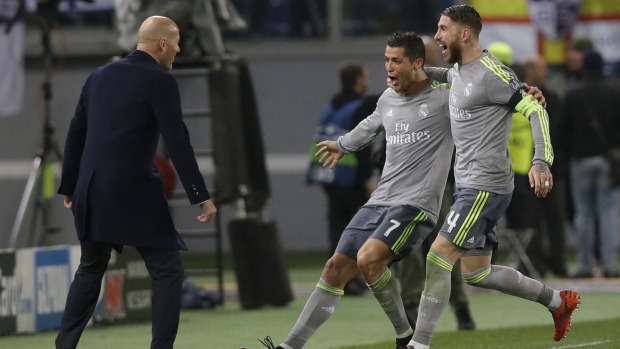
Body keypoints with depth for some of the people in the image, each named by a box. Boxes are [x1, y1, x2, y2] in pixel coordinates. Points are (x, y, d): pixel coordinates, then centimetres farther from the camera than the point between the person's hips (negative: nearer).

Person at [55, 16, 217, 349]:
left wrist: (69, 186, 25)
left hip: (91, 193, 7)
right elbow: (177, 142, -12)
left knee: (90, 269, 23)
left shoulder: (100, 75, 11)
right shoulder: (159, 81, -9)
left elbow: (75, 133, 15)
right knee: (167, 271, 1)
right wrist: (201, 196, -9)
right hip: (134, 191, -7)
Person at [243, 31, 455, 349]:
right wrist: (343, 145, 51)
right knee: (336, 270, 3)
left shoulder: (444, 96, -8)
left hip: (416, 204, -7)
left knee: (368, 259, -26)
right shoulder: (388, 99, 13)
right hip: (380, 201, 7)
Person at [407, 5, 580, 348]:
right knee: (476, 274, 13)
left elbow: (535, 108, -19)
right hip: (469, 185, 10)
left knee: (437, 259, -13)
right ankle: (559, 301, 26)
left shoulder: (490, 73, -15)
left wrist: (541, 162, -31)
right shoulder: (458, 71, 13)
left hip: (485, 186, -10)